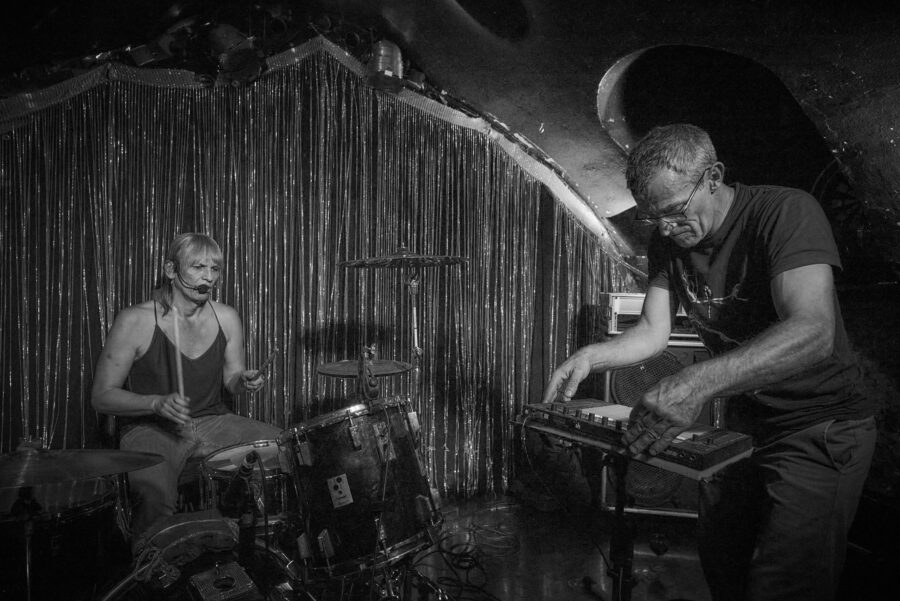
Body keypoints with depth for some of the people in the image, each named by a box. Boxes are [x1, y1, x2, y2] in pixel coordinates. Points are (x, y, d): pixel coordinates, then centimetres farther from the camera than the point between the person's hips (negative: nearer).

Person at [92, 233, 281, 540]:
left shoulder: (226, 318, 1)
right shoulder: (135, 322, -13)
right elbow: (102, 396, -9)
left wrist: (244, 381, -10)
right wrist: (158, 403, -25)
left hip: (213, 422, 5)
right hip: (150, 428, -4)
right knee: (156, 493, -35)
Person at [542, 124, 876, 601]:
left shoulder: (787, 213, -24)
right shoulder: (667, 241, -2)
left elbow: (813, 332, -37)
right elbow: (653, 331, 0)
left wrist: (697, 383, -49)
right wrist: (591, 357, -20)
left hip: (820, 427, -6)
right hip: (742, 423, 6)